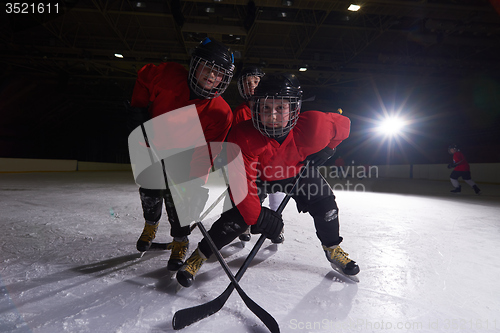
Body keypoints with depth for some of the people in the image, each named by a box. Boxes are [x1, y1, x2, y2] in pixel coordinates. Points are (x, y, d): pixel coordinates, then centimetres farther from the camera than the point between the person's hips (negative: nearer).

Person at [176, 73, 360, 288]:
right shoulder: (243, 137, -38)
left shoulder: (314, 125, -32)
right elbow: (241, 183, -38)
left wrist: (324, 151, -17)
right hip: (258, 175, -2)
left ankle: (333, 250, 27)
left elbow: (343, 125, -9)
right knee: (238, 215, -16)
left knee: (324, 202, -3)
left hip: (298, 171, 3)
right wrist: (258, 216, -39)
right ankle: (200, 254, 6)